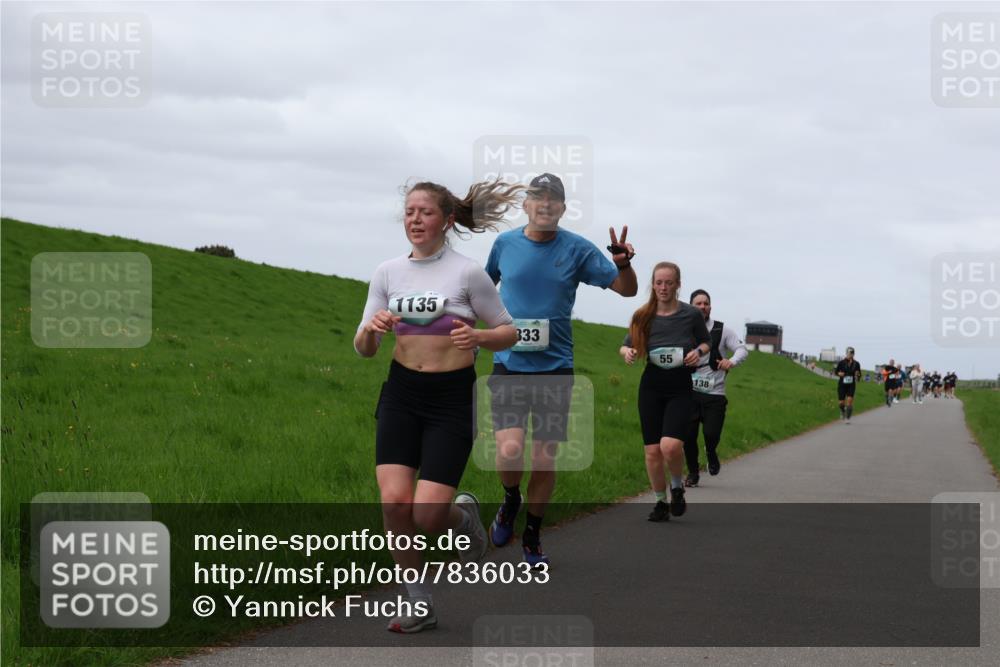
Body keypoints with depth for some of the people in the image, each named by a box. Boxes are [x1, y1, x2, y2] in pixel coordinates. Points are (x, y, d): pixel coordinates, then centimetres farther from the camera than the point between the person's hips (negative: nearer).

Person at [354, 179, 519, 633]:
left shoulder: (467, 272, -5)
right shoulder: (388, 272, 5)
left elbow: (509, 332, 2)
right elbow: (364, 349, 6)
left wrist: (477, 336, -19)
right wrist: (371, 328, -17)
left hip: (452, 397, -3)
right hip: (401, 394, 3)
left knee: (427, 515, -13)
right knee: (394, 502, -13)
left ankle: (465, 516, 25)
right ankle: (418, 605, 5)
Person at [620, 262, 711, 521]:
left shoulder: (691, 315, -6)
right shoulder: (643, 317, -1)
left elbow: (706, 342, 11)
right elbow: (625, 346, 11)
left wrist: (699, 351, -11)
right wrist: (627, 352, -12)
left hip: (681, 390, -2)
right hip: (651, 389, 2)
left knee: (670, 446, -21)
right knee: (652, 451, 2)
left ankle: (677, 486, 10)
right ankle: (661, 501, 23)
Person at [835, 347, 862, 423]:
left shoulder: (856, 364, -3)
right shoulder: (841, 362, -7)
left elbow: (859, 375, 6)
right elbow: (835, 372, 3)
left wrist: (857, 375, -16)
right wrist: (839, 373, -18)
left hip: (851, 385, 0)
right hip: (842, 384, 0)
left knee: (850, 400, -17)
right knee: (842, 402, 1)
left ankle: (847, 418, -13)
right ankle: (842, 412, 37)